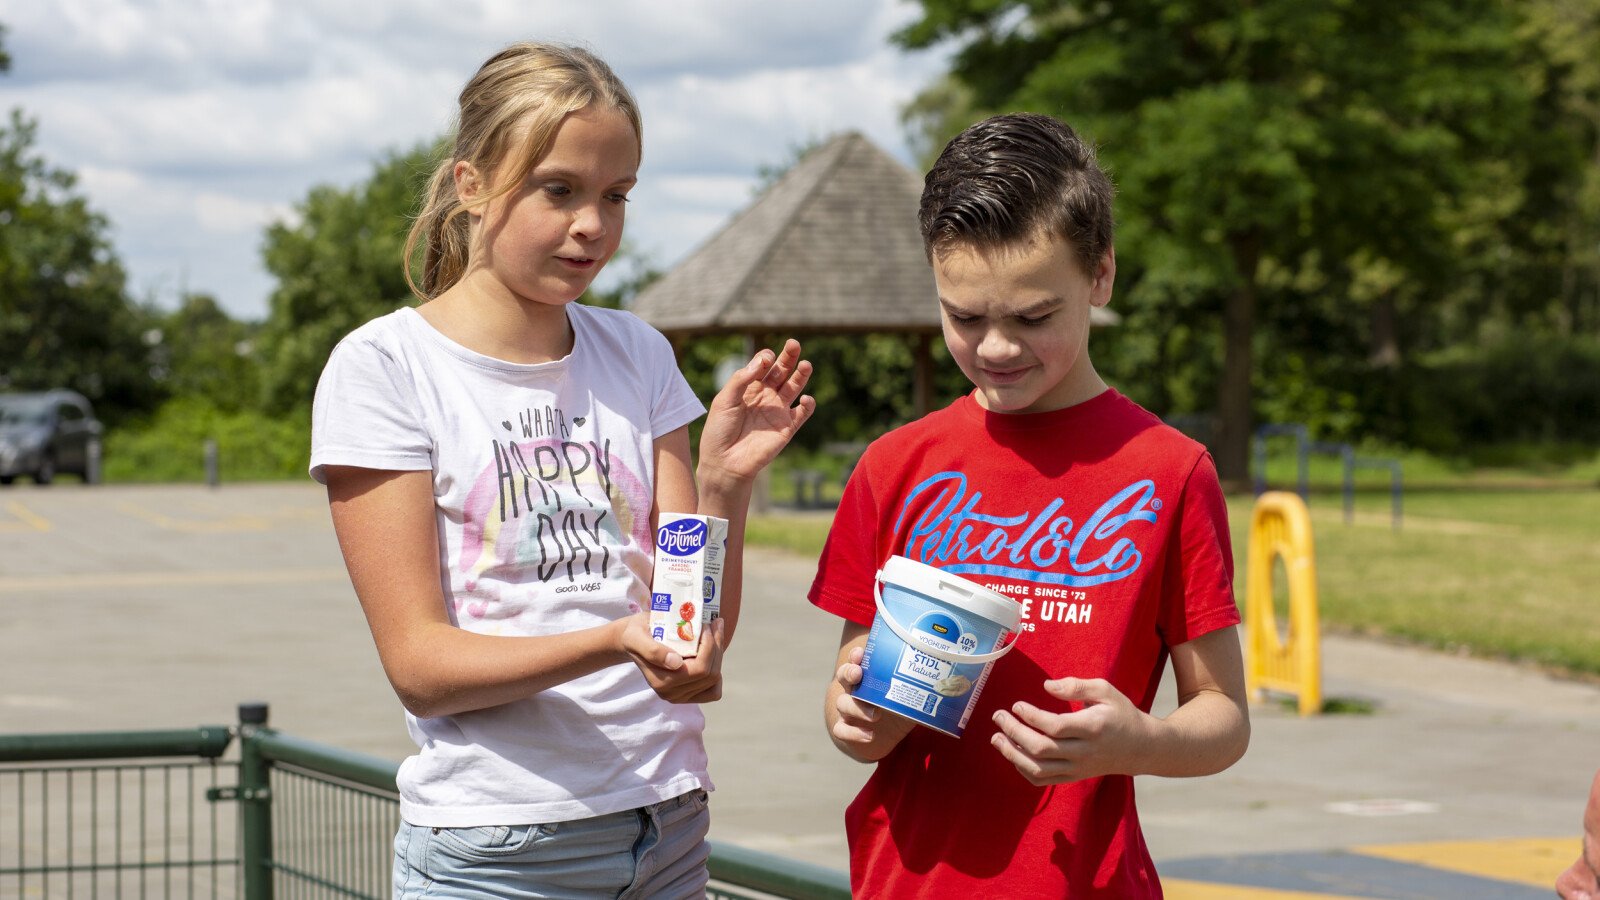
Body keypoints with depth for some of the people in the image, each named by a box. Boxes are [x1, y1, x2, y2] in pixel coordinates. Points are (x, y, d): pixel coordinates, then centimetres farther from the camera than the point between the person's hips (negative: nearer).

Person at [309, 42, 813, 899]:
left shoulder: (637, 355, 6)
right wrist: (615, 642, -26)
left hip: (668, 828, 4)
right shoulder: (383, 366, -7)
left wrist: (723, 483, -15)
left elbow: (703, 627, 2)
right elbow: (419, 664, -12)